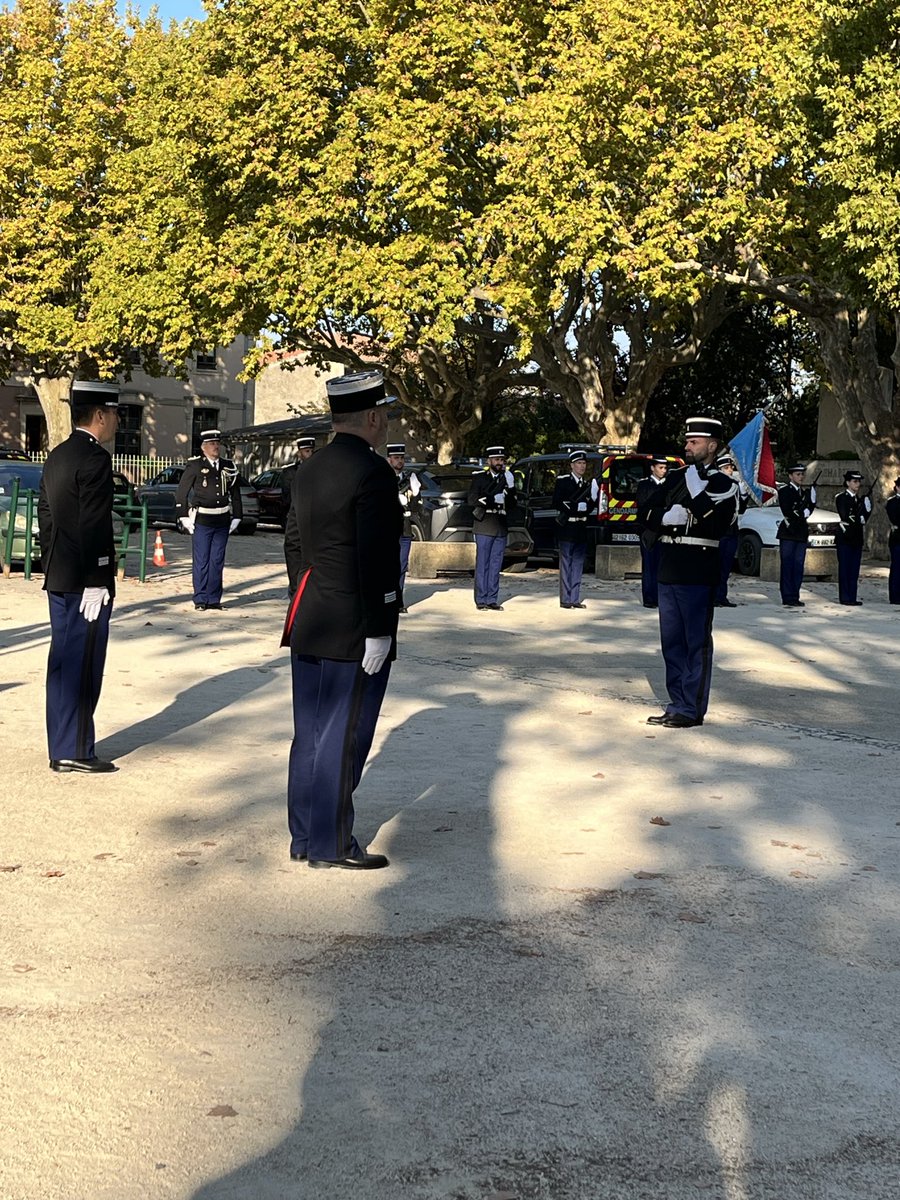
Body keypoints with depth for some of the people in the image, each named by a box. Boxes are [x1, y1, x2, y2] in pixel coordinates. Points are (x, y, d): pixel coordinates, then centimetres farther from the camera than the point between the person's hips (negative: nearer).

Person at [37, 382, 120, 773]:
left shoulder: (57, 456, 13)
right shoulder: (95, 459, -16)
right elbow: (95, 527, -21)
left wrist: (53, 566, 20)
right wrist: (98, 582, -19)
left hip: (58, 579, 10)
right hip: (84, 581, -9)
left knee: (63, 663, 13)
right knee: (82, 665, -3)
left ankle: (62, 748, 21)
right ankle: (76, 751, 2)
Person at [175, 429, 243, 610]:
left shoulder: (228, 466, 9)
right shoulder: (195, 465, -2)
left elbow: (235, 493, 16)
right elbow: (181, 492, -1)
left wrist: (236, 517, 12)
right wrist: (183, 517, -4)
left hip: (222, 521, 4)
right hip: (202, 521, -3)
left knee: (217, 561, 7)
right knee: (201, 562, 1)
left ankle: (214, 598, 15)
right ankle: (200, 599, 8)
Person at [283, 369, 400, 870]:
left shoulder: (310, 470, 11)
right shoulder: (373, 472, -16)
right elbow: (375, 559, -21)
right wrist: (378, 630, -18)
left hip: (310, 627, 9)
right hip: (354, 632, -9)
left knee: (311, 733, 14)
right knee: (344, 737, -1)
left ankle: (304, 838, 23)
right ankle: (331, 844, 7)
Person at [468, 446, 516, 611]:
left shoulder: (507, 479, 15)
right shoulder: (479, 478, 3)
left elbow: (512, 505, 8)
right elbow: (472, 500, -7)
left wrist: (510, 488, -8)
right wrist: (493, 500, -14)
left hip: (501, 529, 4)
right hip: (484, 528, -4)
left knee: (496, 566, 6)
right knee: (482, 565, -2)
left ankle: (492, 600, 10)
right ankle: (481, 600, 2)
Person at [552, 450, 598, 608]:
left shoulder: (588, 483, 13)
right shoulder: (562, 481, -4)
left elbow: (589, 508, 15)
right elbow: (556, 504, -11)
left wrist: (593, 499, -5)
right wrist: (576, 507, -19)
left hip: (581, 529, 6)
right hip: (567, 529, -6)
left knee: (578, 565, 9)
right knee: (566, 565, -1)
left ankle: (575, 599, 14)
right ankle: (565, 599, 2)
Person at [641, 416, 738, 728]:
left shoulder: (723, 484, -3)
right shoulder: (676, 478, 15)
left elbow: (716, 525, -17)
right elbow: (650, 516, 11)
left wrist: (696, 488, -15)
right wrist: (669, 516, -9)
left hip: (698, 574, -7)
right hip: (669, 570, 7)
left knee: (697, 642, -1)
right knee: (672, 641, 11)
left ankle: (692, 709, 4)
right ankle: (677, 705, 19)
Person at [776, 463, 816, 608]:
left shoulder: (806, 491, 17)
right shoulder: (784, 491, -3)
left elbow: (809, 511, 12)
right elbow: (787, 512, -12)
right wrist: (802, 514, -8)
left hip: (802, 533, 6)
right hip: (788, 532, -6)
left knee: (798, 566, 6)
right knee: (787, 566, -6)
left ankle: (795, 597, 10)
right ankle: (788, 597, -6)